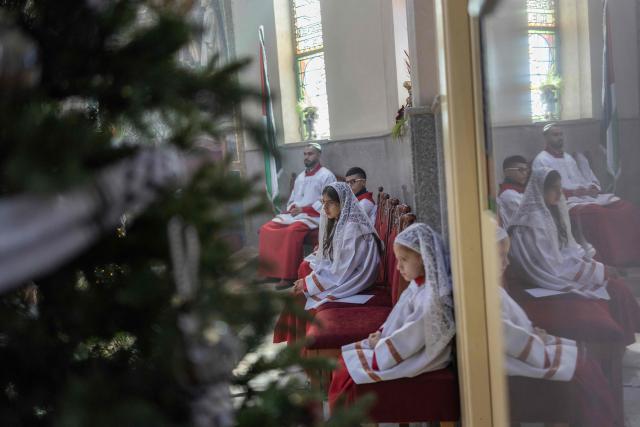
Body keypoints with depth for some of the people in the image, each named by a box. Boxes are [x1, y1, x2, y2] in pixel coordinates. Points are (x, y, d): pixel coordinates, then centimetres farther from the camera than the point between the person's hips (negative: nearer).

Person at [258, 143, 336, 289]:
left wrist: (303, 209, -16)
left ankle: (289, 276, -29)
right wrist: (292, 207, -2)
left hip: (313, 216, -7)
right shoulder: (300, 176, 23)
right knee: (266, 229, -13)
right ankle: (269, 271, -10)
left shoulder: (326, 175, -1)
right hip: (293, 214, 7)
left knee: (291, 231, -36)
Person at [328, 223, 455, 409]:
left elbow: (410, 338, -24)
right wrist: (381, 332, 2)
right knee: (346, 354, 7)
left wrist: (381, 345, -15)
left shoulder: (433, 296, -27)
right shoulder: (419, 283, 2)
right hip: (397, 343, 9)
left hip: (415, 357, -9)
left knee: (350, 369, -10)